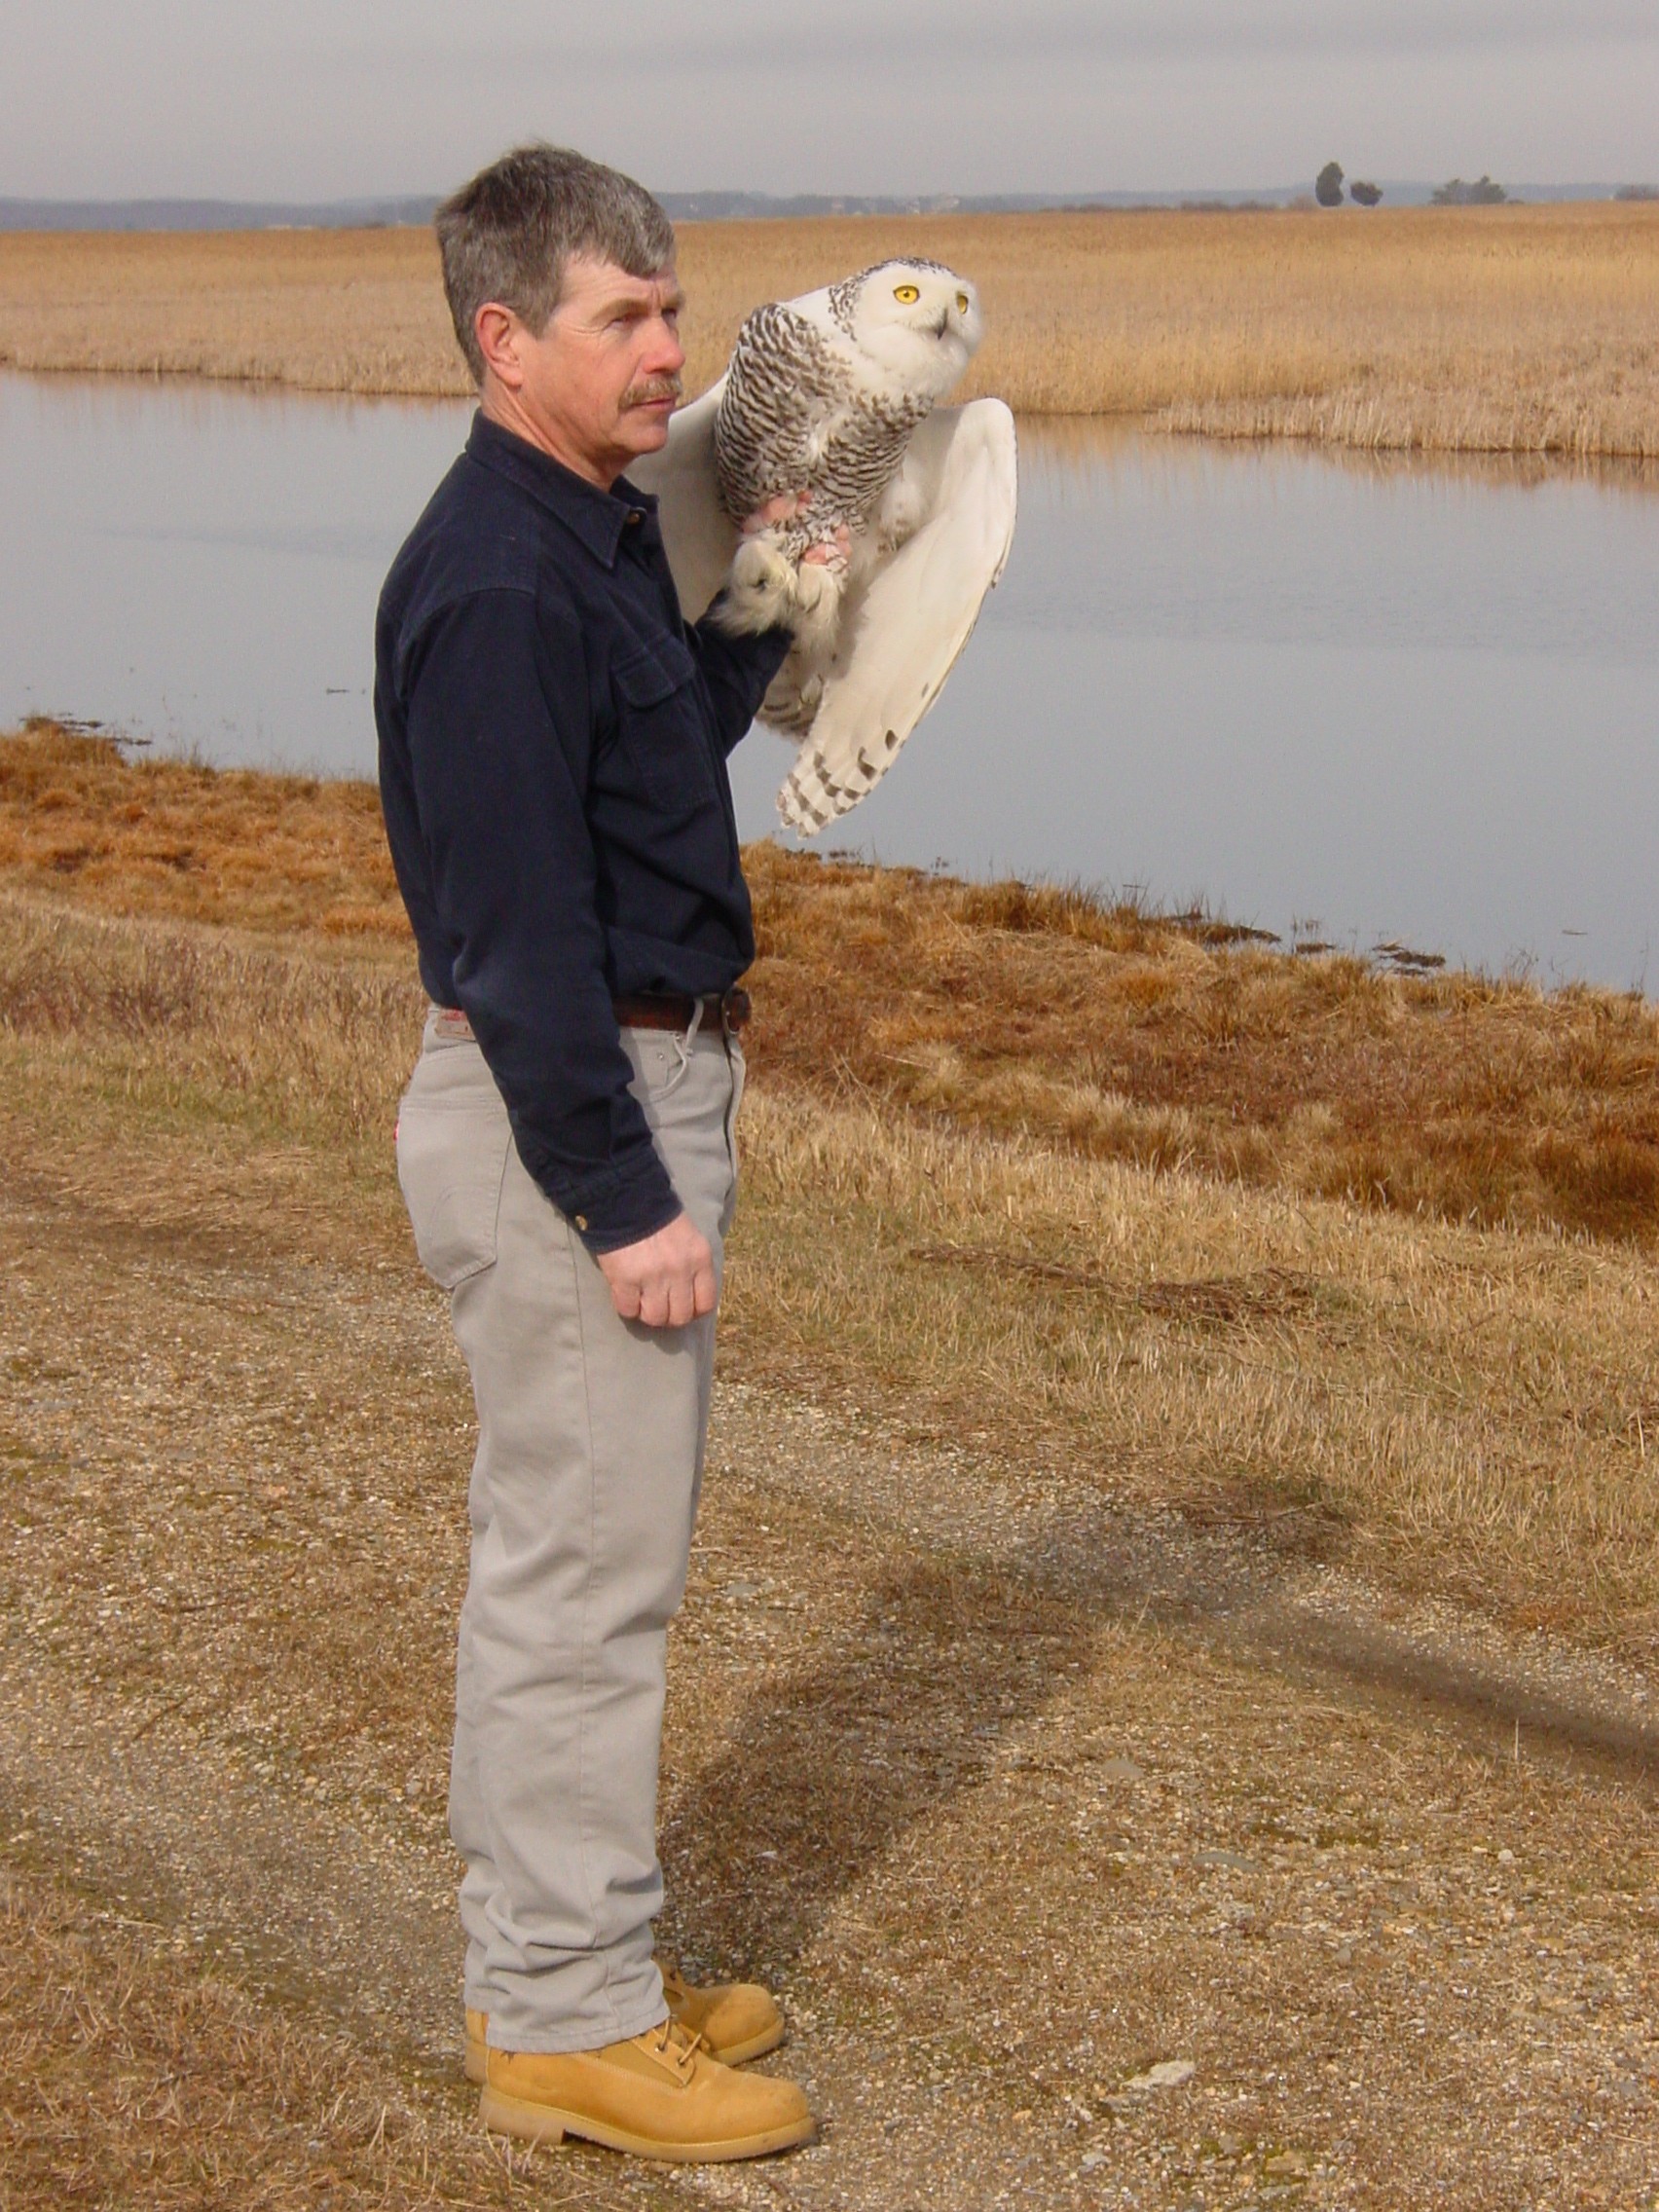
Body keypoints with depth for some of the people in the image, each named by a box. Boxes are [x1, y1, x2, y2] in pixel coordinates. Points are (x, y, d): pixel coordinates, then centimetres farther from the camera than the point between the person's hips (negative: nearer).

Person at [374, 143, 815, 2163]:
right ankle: (568, 2021, 8)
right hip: (565, 1114, -11)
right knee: (586, 1565, -3)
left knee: (565, 1546, 16)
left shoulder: (601, 540, 11)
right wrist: (624, 1202, -23)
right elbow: (517, 925, -24)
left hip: (635, 1086, 11)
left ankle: (544, 1970, 27)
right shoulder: (493, 581, -21)